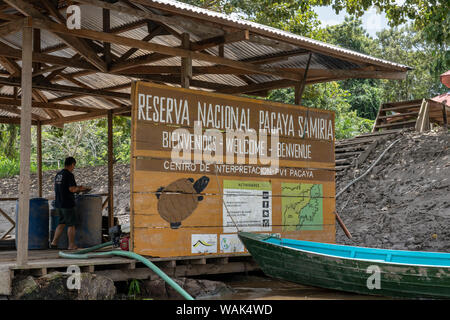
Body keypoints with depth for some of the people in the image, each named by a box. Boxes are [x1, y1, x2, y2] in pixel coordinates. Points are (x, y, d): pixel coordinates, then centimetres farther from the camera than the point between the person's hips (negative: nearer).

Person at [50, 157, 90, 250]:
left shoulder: (58, 175, 12)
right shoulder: (69, 175, -14)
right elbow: (72, 189, -21)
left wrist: (77, 188, 19)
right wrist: (79, 189, -1)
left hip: (58, 204, 8)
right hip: (67, 204, -8)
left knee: (62, 223, 18)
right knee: (71, 225, 2)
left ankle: (54, 242, 16)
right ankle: (71, 245, 7)